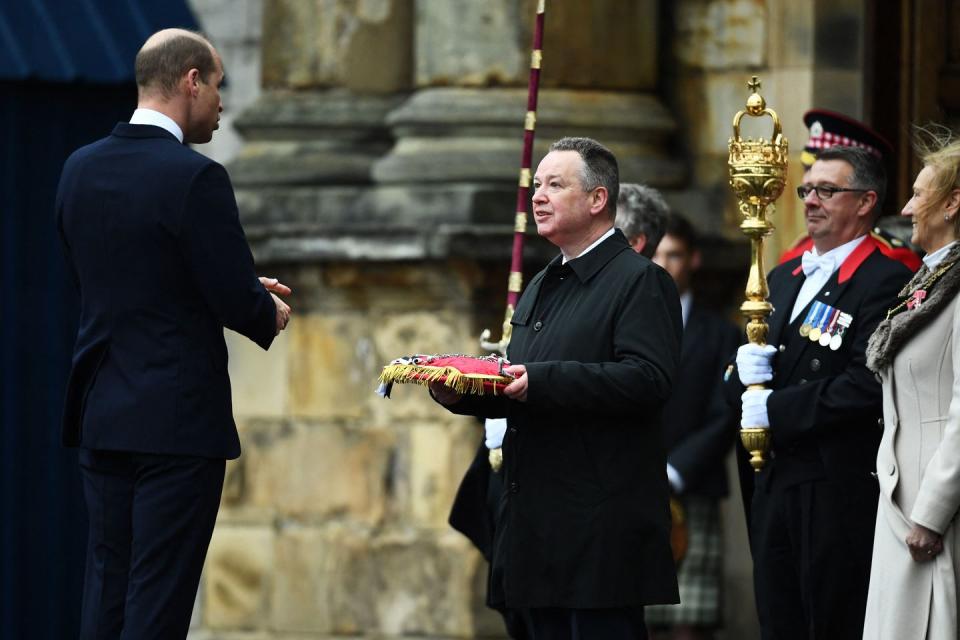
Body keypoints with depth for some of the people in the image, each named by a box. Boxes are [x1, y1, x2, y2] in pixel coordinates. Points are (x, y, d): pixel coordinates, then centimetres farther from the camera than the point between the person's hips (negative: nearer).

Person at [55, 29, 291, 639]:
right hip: (178, 418, -7)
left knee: (107, 584, 11)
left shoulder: (80, 169, 7)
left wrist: (248, 294, 18)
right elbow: (237, 300, -17)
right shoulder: (194, 177, -16)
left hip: (101, 413, 7)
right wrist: (269, 314, 8)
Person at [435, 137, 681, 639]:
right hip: (537, 515, 9)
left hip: (599, 520, -9)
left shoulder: (642, 281, -7)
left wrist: (542, 381, -25)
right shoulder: (541, 287, 22)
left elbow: (648, 377, -21)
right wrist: (461, 396, 4)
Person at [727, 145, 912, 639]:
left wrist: (775, 410, -14)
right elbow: (737, 386, 20)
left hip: (840, 488, -8)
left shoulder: (885, 280, -9)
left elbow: (866, 385, -20)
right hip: (776, 483, 8)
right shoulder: (784, 278, 19)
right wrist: (747, 372, -5)